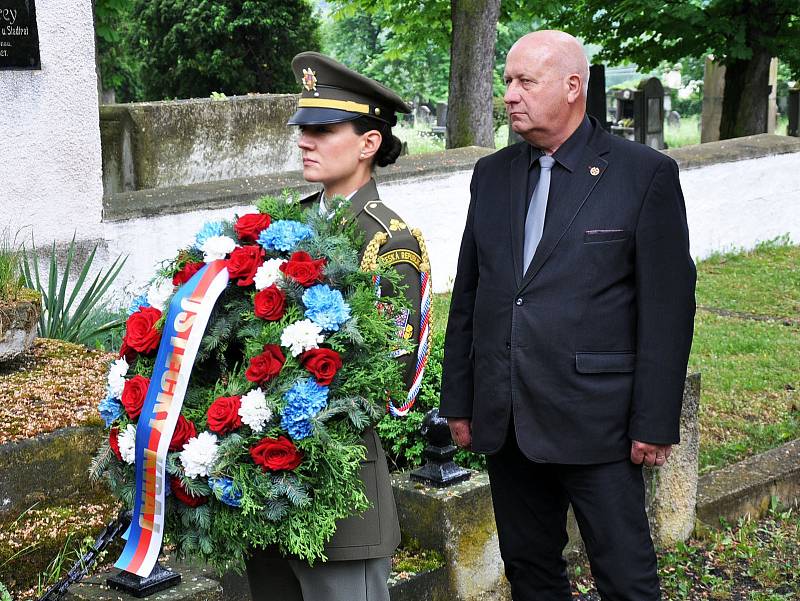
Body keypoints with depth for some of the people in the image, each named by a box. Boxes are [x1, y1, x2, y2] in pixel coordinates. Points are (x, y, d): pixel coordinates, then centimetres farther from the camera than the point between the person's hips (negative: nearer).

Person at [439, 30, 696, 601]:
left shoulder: (646, 173, -6)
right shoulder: (492, 174, 10)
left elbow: (668, 306, -7)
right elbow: (468, 295, 13)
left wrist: (655, 423, -10)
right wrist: (459, 400, 11)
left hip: (594, 420, -5)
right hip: (506, 420, 5)